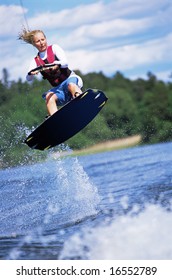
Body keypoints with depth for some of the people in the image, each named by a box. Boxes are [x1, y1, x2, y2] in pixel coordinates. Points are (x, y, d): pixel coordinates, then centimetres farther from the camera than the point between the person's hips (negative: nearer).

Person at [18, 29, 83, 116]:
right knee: (49, 97, -30)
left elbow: (65, 63, -12)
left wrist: (57, 64, -36)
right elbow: (28, 79, -2)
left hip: (71, 78, -3)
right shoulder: (35, 61, 11)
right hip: (58, 89, 3)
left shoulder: (54, 48, 4)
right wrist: (31, 73, -27)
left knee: (70, 84, -39)